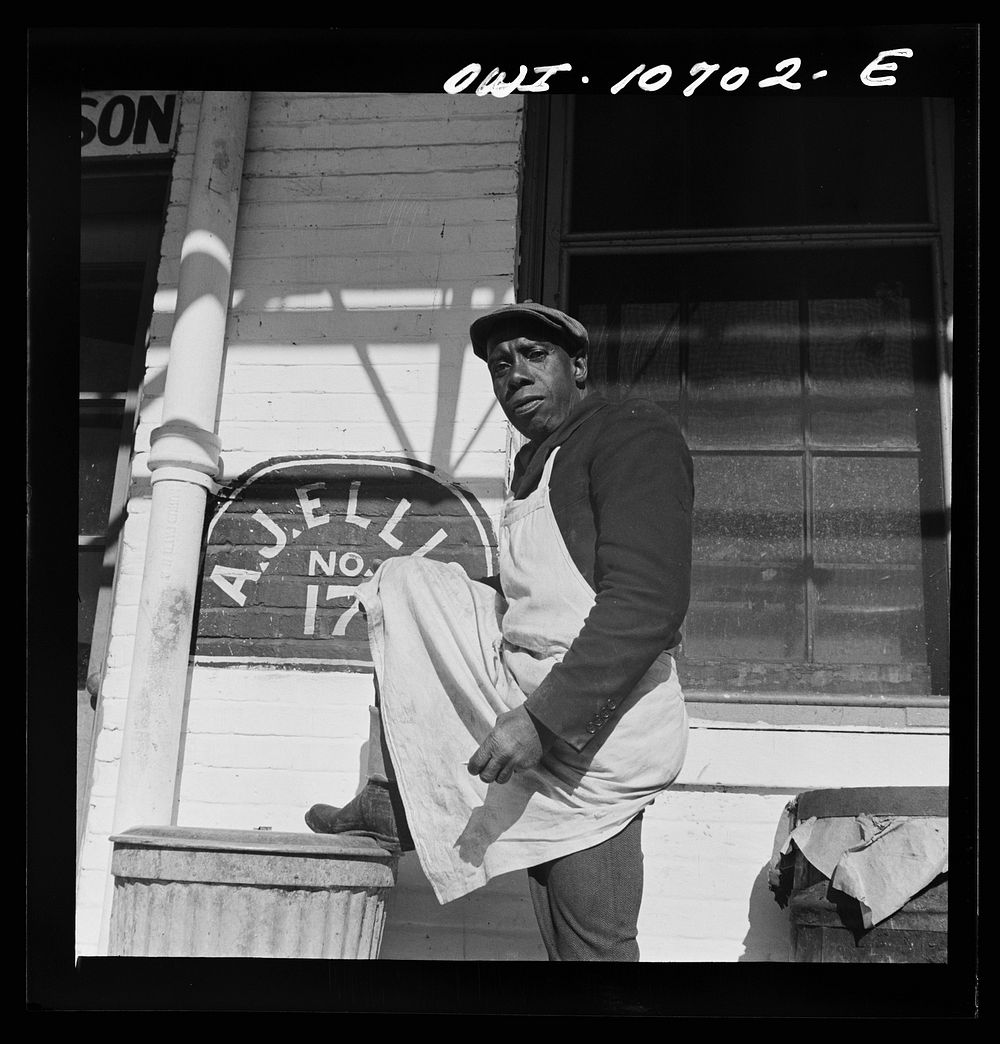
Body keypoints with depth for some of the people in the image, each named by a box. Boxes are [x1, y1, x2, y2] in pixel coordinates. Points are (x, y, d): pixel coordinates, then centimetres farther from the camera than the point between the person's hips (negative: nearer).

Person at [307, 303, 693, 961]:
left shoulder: (633, 433, -10)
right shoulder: (540, 461, 19)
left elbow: (649, 604, -23)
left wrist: (541, 719, -28)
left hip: (590, 730, -9)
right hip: (534, 697, 9)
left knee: (593, 949, -3)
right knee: (404, 583, 13)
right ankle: (400, 800, 9)